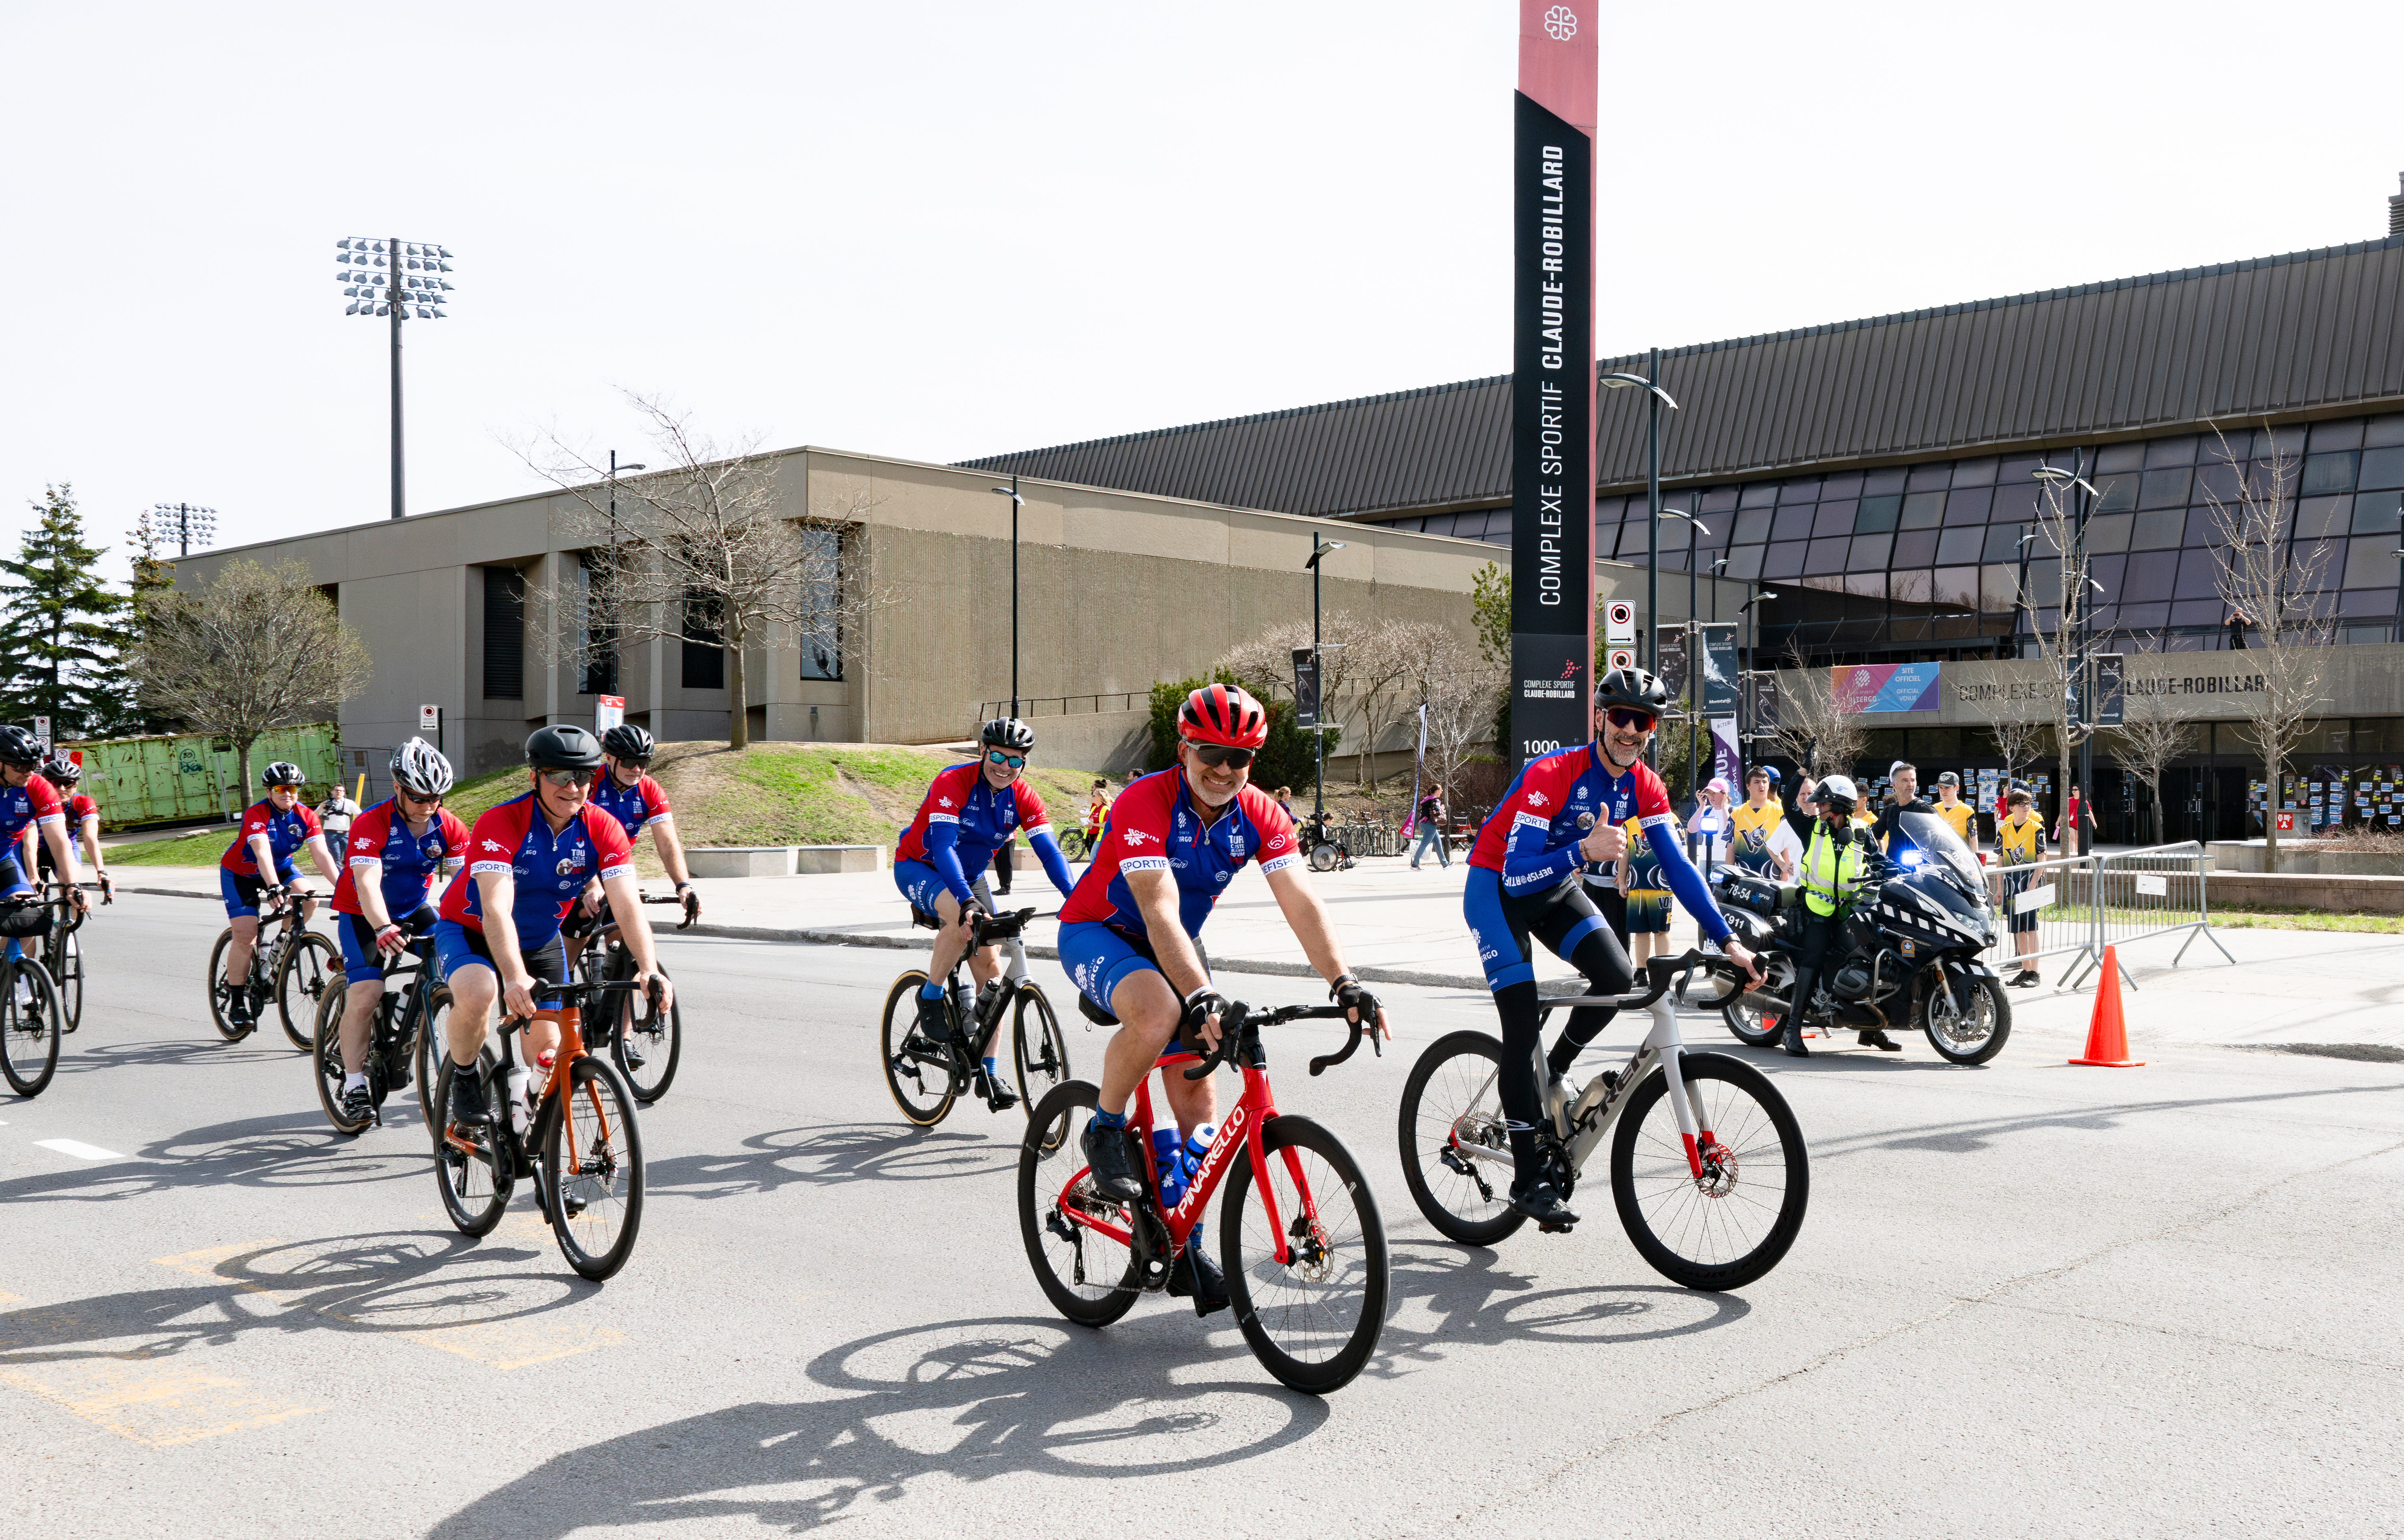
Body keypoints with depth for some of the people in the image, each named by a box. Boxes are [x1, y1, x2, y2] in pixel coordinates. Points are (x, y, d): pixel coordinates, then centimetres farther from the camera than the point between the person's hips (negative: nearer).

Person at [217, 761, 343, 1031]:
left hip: (280, 867, 4)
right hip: (240, 873, -4)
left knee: (309, 899, -25)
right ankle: (237, 1003, -2)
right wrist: (274, 888, -56)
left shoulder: (306, 817, -16)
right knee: (246, 935, -14)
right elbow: (262, 853, -42)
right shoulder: (257, 814, -28)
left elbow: (321, 855, -24)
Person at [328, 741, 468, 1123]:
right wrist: (384, 929, -54)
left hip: (416, 910, 4)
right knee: (365, 995, -18)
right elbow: (367, 884, -37)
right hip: (364, 915, -4)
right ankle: (354, 1087, -6)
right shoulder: (371, 824, -25)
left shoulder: (449, 827, -12)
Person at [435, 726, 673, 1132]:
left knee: (546, 1051, -2)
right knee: (478, 993, -35)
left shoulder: (603, 830, -19)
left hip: (541, 942, 4)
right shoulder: (499, 824, -30)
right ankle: (464, 1083, -7)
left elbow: (628, 905, -27)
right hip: (471, 932, -4)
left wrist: (649, 969, -43)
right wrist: (516, 978, -56)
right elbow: (497, 909, -41)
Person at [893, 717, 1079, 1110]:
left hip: (968, 875, 5)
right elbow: (942, 845, -36)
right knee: (963, 919, -37)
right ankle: (930, 998, -13)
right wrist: (967, 899, -50)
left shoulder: (1022, 797, -11)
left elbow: (1049, 851, -17)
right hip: (918, 867, -5)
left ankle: (988, 1072, 3)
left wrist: (1076, 897, -34)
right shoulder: (952, 782, -26)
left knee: (990, 967, -5)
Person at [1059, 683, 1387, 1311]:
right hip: (1097, 932, -5)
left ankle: (1186, 1244, 14)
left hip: (1172, 946, 6)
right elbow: (1161, 912, -38)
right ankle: (1106, 1131, -11)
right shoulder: (1145, 804, -29)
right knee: (1158, 1012, -38)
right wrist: (1202, 997, -49)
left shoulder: (1259, 815, -13)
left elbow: (1301, 903, -21)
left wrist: (1343, 984, -34)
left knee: (1197, 1093, -1)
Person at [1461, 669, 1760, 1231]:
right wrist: (1584, 850, -49)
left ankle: (1554, 1072, 9)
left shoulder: (1644, 787, -10)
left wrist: (1728, 941, -17)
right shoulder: (1553, 775, -29)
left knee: (1618, 978, -19)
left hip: (1556, 889, 6)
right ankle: (1528, 1177, -11)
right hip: (1496, 886, -6)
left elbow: (1677, 866, -9)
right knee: (1523, 1020, -16)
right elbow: (1517, 874, -33)